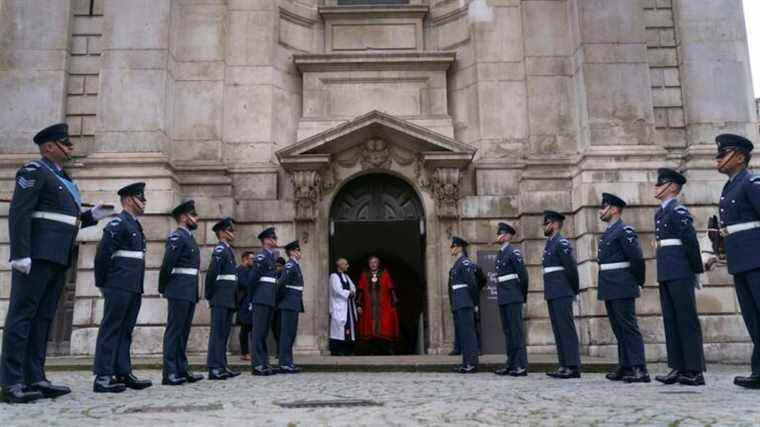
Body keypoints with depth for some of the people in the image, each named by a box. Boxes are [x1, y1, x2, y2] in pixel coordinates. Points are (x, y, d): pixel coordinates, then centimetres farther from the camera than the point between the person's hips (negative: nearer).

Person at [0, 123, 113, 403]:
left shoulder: (63, 180, 23)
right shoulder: (34, 171, -3)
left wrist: (92, 215, 11)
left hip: (57, 259, 9)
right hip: (37, 255, -9)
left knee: (43, 318, 6)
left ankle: (35, 379, 9)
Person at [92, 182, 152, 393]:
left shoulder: (136, 226, 21)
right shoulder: (118, 223, -6)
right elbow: (102, 254, -13)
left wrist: (139, 287, 13)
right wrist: (103, 283, -8)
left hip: (134, 288, 9)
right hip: (119, 286, -9)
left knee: (125, 330, 9)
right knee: (111, 328, -6)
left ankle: (123, 373, 13)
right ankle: (103, 377, -4)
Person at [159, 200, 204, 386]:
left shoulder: (189, 238, 19)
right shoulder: (176, 237, -9)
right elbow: (167, 265, -13)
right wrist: (163, 289, -3)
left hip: (190, 292, 9)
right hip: (179, 292, -9)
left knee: (183, 331, 10)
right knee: (174, 330, -6)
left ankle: (182, 370, 15)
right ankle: (170, 373, -3)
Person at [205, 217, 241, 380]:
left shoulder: (228, 250, 19)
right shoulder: (220, 249, -9)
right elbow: (211, 273, -18)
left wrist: (234, 299, 13)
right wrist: (209, 295, -12)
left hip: (229, 299, 9)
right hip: (221, 299, -9)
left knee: (224, 333, 11)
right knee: (218, 332, -7)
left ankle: (222, 366, 16)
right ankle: (214, 368, -5)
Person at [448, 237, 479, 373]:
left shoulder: (465, 263, -11)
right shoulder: (457, 264, 18)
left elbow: (472, 283, -16)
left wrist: (472, 299, -7)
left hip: (464, 305, -10)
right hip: (457, 305, 10)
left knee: (467, 333, -8)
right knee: (461, 333, 11)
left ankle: (471, 364, -5)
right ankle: (466, 362, 17)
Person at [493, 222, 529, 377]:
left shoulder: (513, 252, -8)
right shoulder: (500, 254, 17)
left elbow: (523, 274, -11)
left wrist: (523, 295, -4)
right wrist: (501, 295, 13)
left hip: (513, 299, -8)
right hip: (502, 298, 8)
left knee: (516, 331, -7)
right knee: (508, 331, 10)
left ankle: (521, 366, -4)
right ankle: (511, 364, 16)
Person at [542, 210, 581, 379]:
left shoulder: (561, 243, -9)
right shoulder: (550, 244, 19)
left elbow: (571, 267, -13)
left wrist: (575, 289, -5)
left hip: (562, 293, -9)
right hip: (552, 294, 9)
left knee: (566, 328, -8)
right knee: (558, 330, 9)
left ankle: (573, 367, -5)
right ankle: (564, 365, 12)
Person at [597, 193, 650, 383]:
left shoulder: (625, 231, -10)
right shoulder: (607, 233, 18)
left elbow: (637, 258, -15)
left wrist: (638, 281, -6)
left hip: (622, 289, -9)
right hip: (609, 289, 9)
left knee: (629, 328, -9)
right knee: (619, 330, 11)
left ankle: (639, 370, -7)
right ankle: (625, 368, 17)